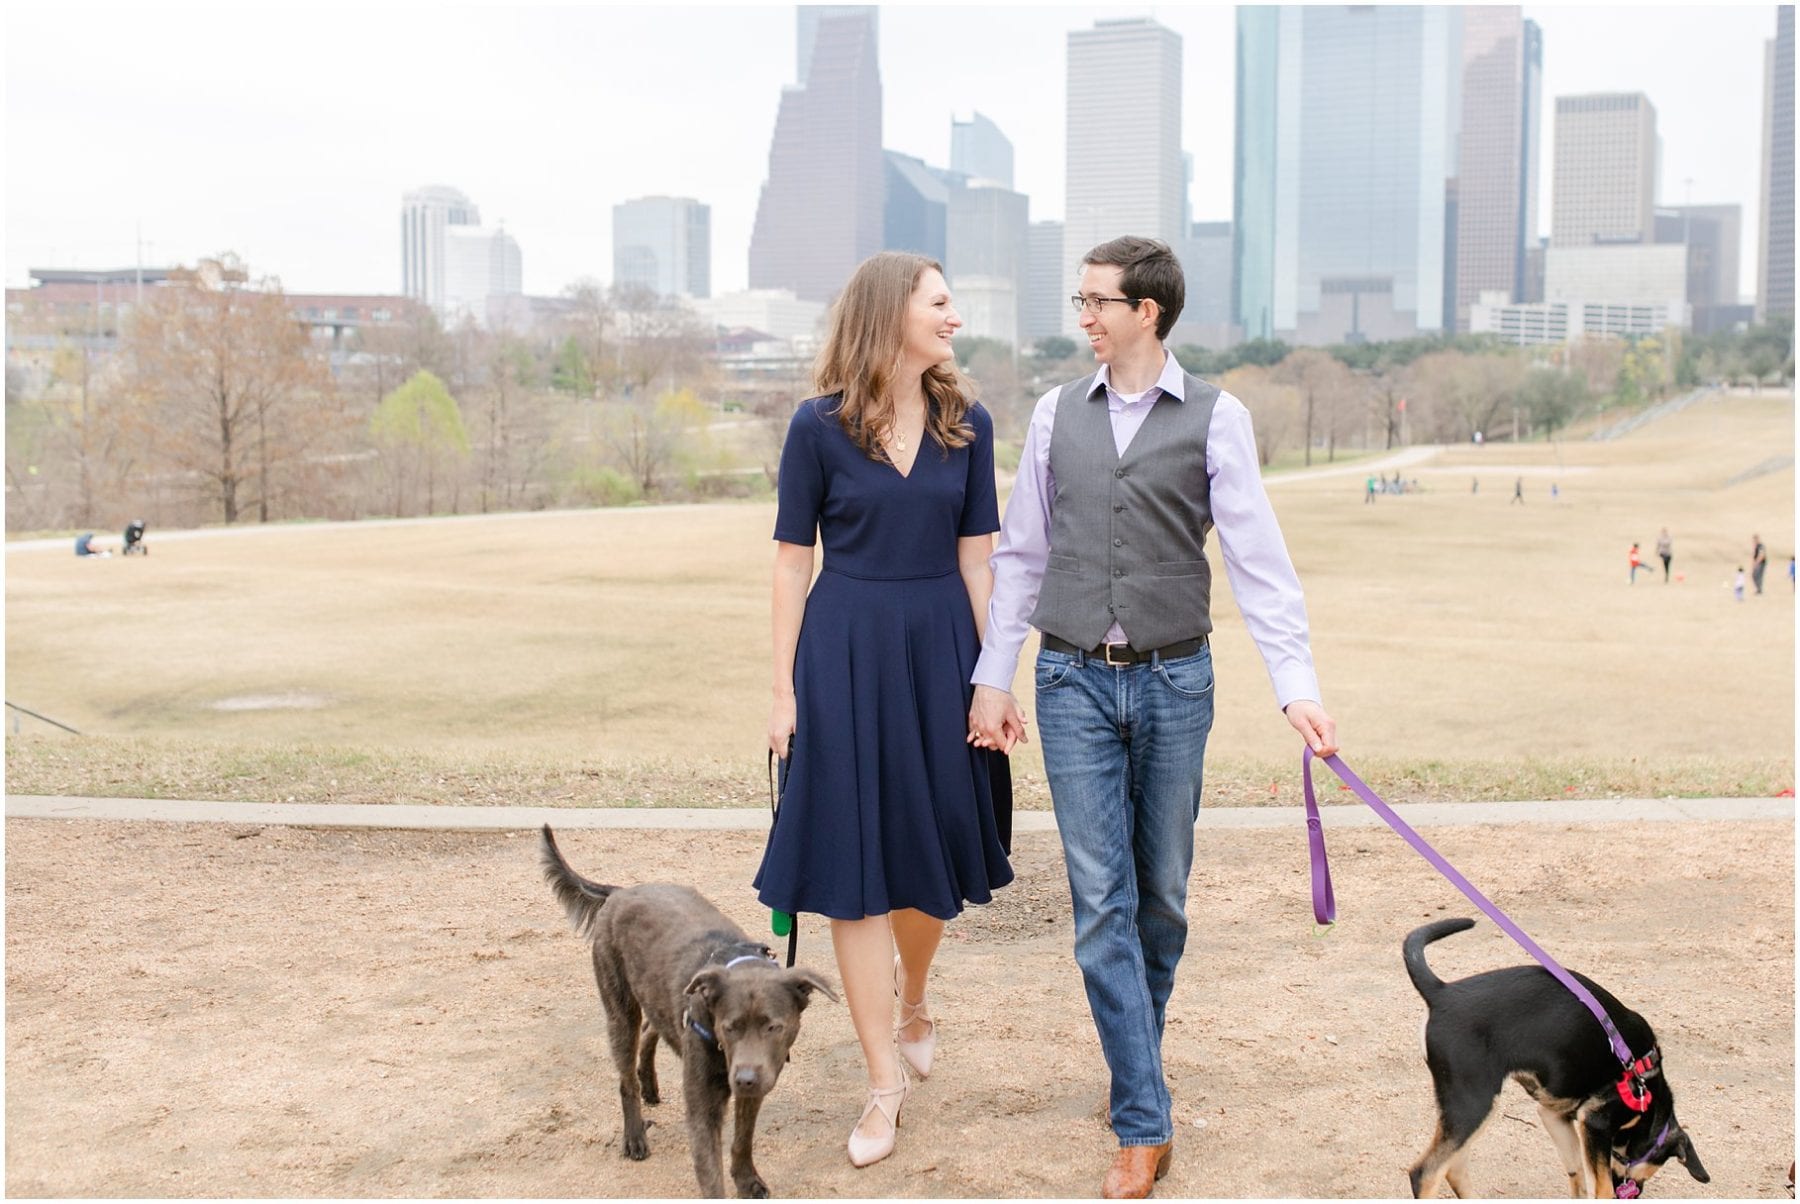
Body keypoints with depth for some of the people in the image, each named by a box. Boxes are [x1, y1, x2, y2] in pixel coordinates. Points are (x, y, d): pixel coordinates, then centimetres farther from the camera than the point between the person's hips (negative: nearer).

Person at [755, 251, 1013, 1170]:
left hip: (940, 646, 3)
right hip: (845, 652, -2)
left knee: (932, 852, 11)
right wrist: (784, 689, -4)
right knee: (854, 861, -1)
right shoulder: (818, 427, -5)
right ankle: (885, 1082, 9)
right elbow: (792, 561, -2)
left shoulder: (965, 424, 3)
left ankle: (913, 1001, 41)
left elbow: (974, 557, 4)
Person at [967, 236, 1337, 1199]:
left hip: (1173, 682, -1)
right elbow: (1021, 554, 11)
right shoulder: (1057, 414, 6)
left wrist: (1297, 686, -14)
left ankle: (1137, 1058, 33)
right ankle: (1143, 1121, 2)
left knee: (1162, 894, 10)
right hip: (1075, 683, 1)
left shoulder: (1215, 418, -2)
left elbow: (1258, 560, -5)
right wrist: (992, 677, 8)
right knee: (1102, 901, -3)